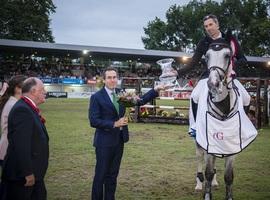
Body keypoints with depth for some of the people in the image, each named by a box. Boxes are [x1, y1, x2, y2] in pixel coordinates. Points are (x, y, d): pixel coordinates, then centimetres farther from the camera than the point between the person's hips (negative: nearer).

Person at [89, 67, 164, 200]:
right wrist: (114, 124, -21)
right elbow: (93, 121, -17)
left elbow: (140, 101, 8)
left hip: (119, 140, 6)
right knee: (101, 175, 3)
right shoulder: (97, 97, -10)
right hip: (104, 141, -5)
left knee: (112, 174, 15)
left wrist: (155, 90, -2)